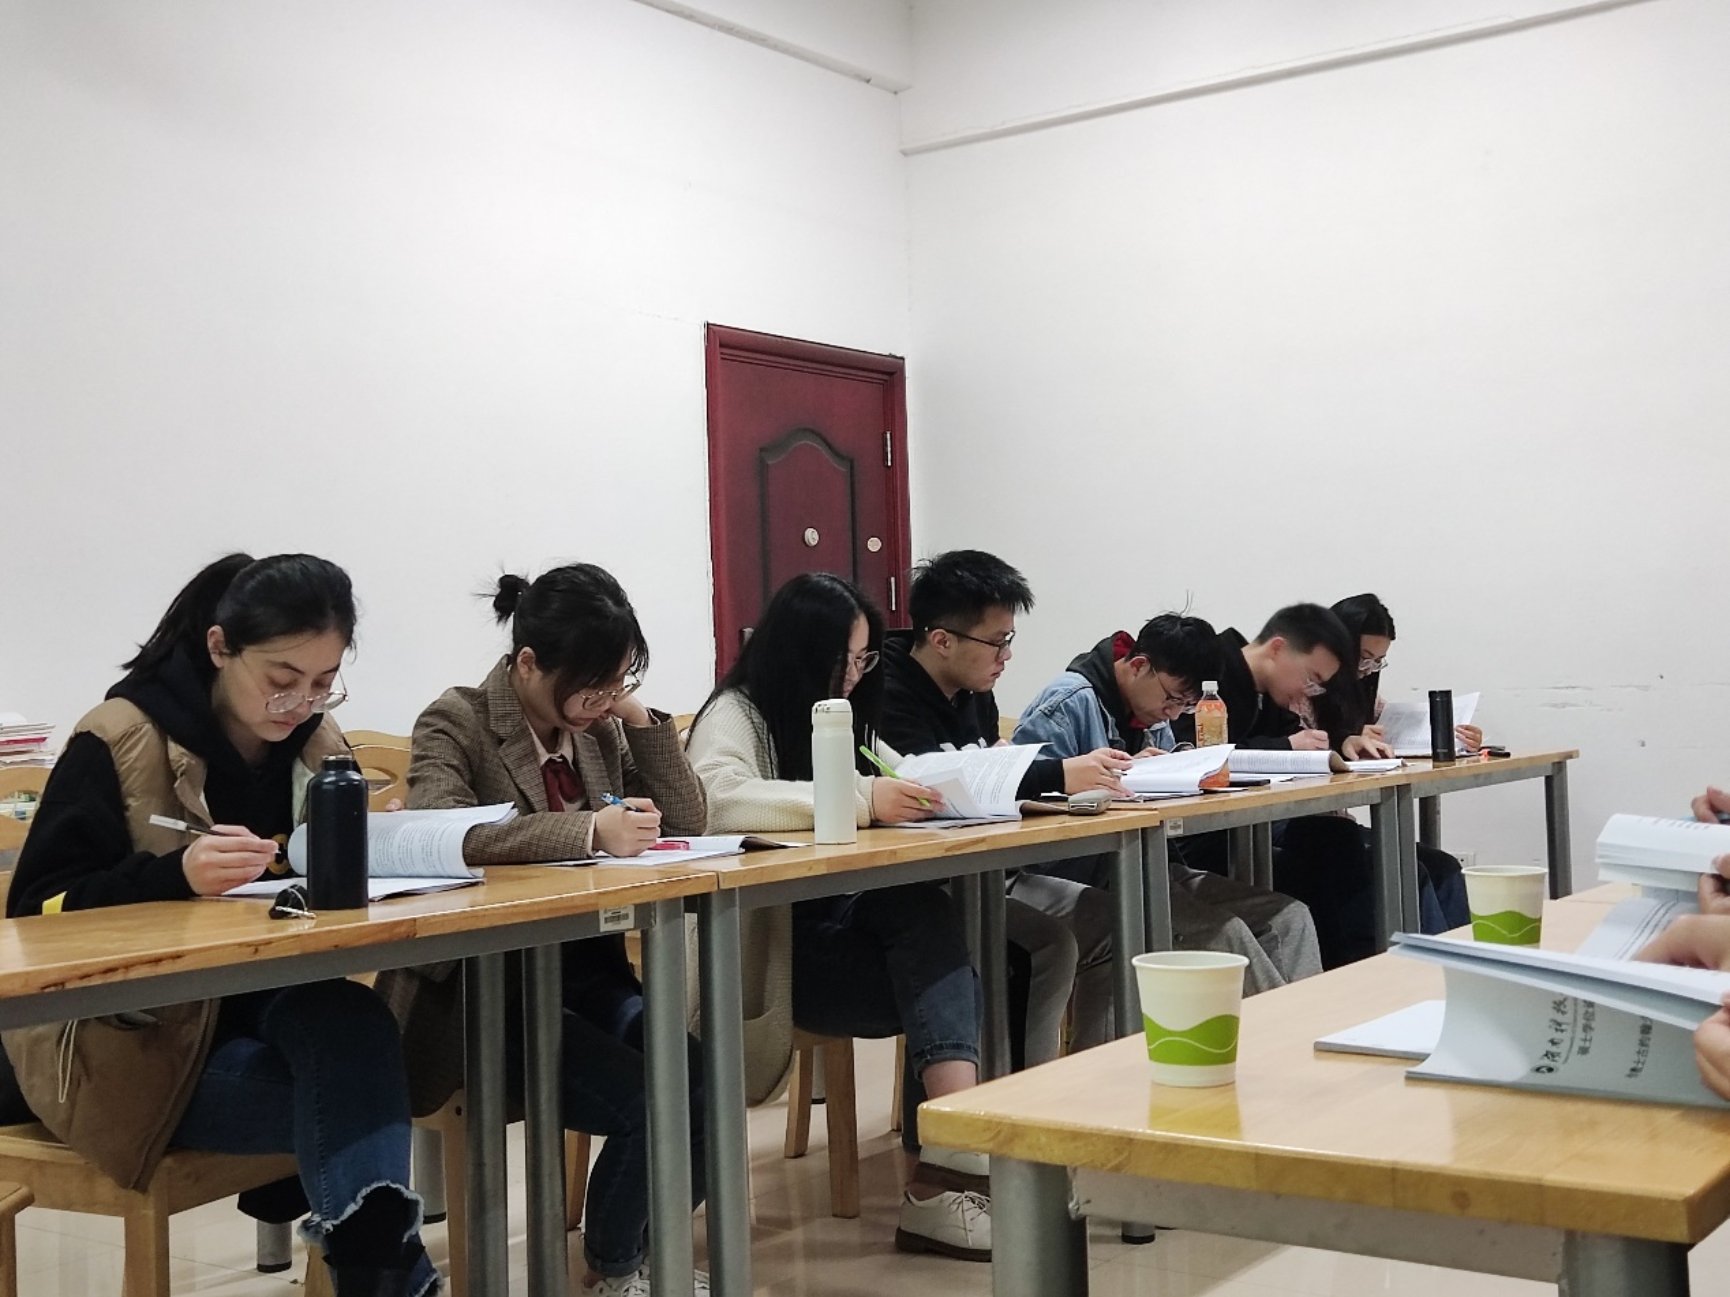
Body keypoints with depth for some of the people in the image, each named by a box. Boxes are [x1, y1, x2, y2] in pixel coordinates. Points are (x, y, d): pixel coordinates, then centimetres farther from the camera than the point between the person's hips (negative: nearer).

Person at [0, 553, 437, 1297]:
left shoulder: (318, 745, 4)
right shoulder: (119, 741, -13)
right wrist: (173, 876, -32)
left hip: (264, 1006, 5)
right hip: (131, 1036, -4)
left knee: (354, 1026, -32)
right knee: (360, 1100, -29)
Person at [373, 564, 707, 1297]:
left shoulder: (600, 728, 9)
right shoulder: (456, 723, -10)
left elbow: (688, 825, 6)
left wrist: (640, 716, -5)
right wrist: (589, 831, -38)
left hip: (588, 970, 6)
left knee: (706, 1087, -17)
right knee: (644, 1103, -24)